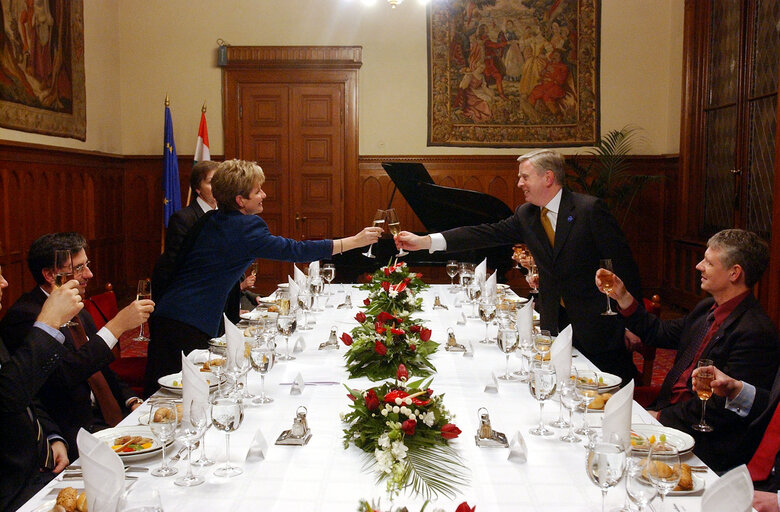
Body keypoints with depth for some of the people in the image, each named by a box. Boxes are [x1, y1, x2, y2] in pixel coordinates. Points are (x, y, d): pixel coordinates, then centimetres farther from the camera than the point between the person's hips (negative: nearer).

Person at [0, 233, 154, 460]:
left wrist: (132, 401, 6)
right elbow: (65, 374, -26)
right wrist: (117, 325, -26)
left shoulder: (76, 309, 14)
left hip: (105, 415, 9)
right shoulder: (24, 316, -15)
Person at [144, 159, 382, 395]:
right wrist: (355, 241, -6)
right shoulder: (246, 227, -11)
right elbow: (295, 250, -11)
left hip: (165, 314, 8)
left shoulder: (209, 220, 14)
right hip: (192, 325, -8)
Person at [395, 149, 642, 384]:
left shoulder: (589, 209, -12)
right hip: (554, 323, 5)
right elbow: (487, 233, -2)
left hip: (596, 323, -5)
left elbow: (622, 263, -11)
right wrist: (424, 241, -10)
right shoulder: (525, 215, 5)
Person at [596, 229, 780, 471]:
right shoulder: (707, 308, 11)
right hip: (667, 410, 9)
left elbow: (722, 407, -20)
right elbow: (659, 333, 21)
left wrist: (662, 417, -15)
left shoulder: (755, 332, -19)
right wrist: (622, 297, 12)